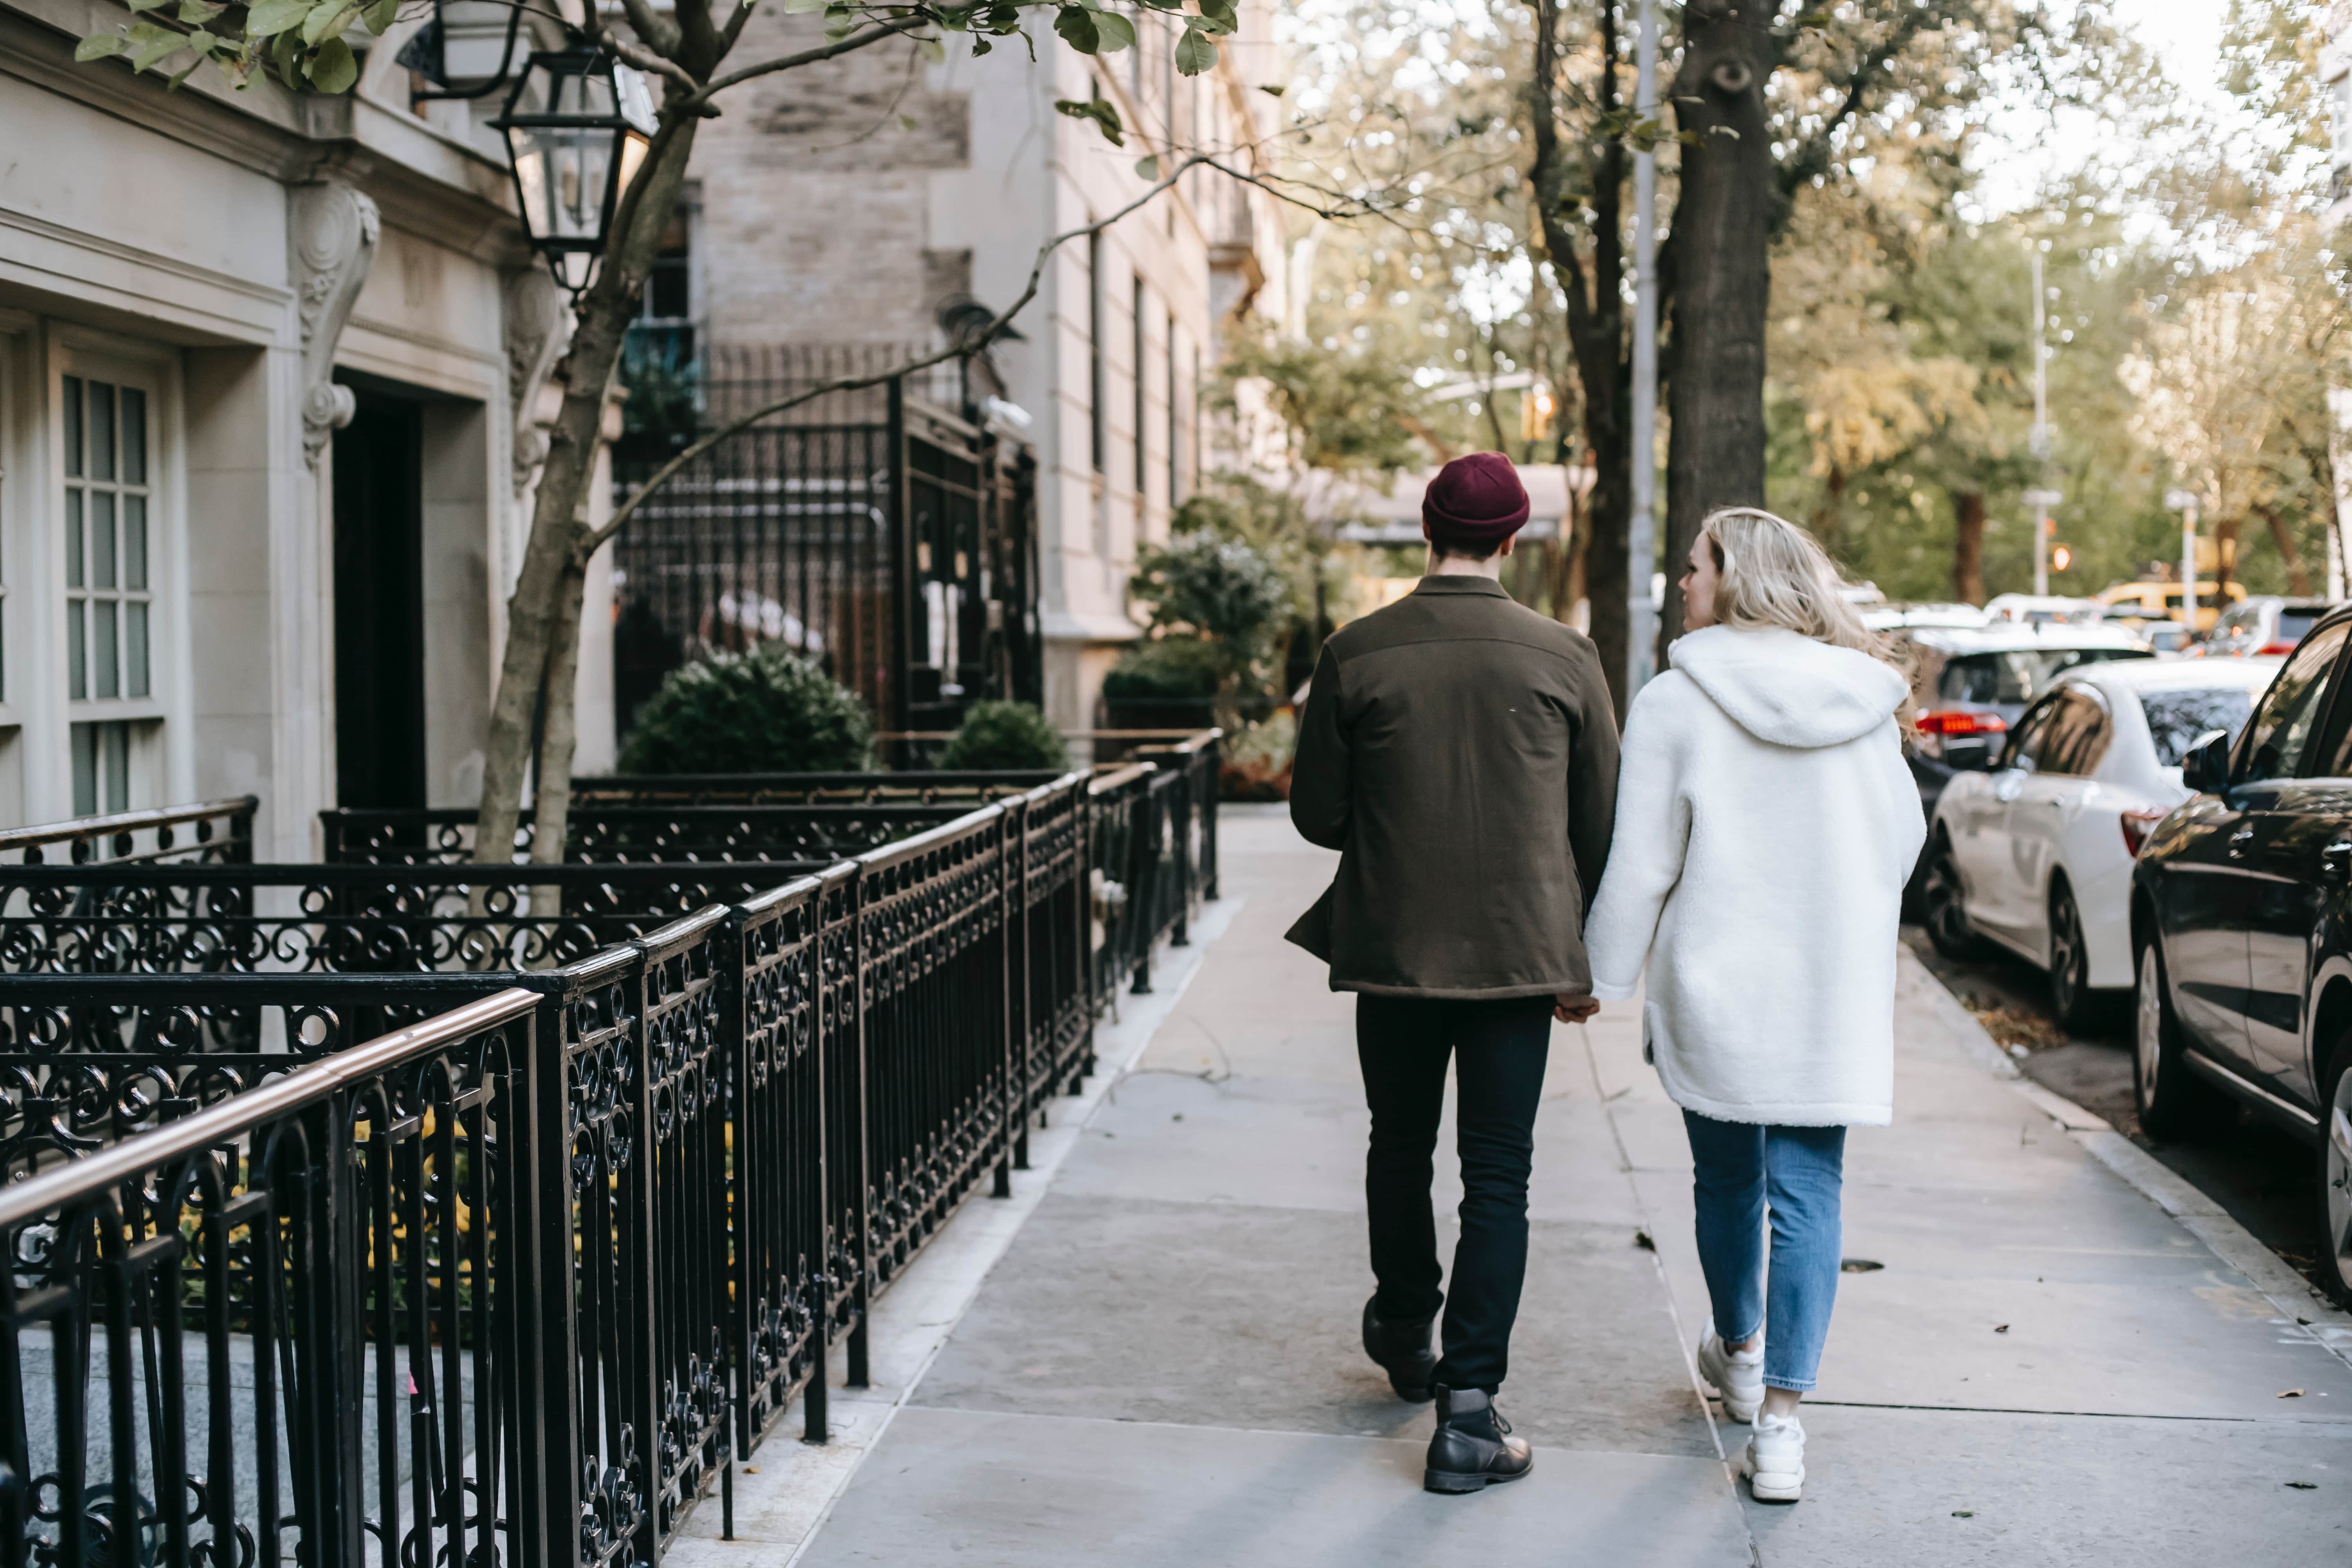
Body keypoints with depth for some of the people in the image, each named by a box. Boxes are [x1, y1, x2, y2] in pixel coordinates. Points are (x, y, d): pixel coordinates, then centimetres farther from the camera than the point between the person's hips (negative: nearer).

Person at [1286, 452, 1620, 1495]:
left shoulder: (1356, 655, -7)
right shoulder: (1562, 658, -5)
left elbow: (1316, 813, 0)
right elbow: (1602, 823, 1)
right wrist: (1584, 960, 12)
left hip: (1392, 949, 1)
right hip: (1520, 953, -1)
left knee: (1400, 1151, 21)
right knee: (1498, 1176, 4)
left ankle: (1405, 1338, 41)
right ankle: (1468, 1412, -1)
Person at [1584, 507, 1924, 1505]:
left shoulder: (1677, 703, -10)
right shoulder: (1863, 701, 2)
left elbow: (1639, 866, -9)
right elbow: (1904, 836, 12)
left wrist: (1602, 975, 3)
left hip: (1715, 986, -2)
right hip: (1834, 995, 2)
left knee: (1727, 1178, 17)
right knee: (1808, 1192, 2)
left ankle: (1740, 1355, 39)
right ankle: (1778, 1422, -4)